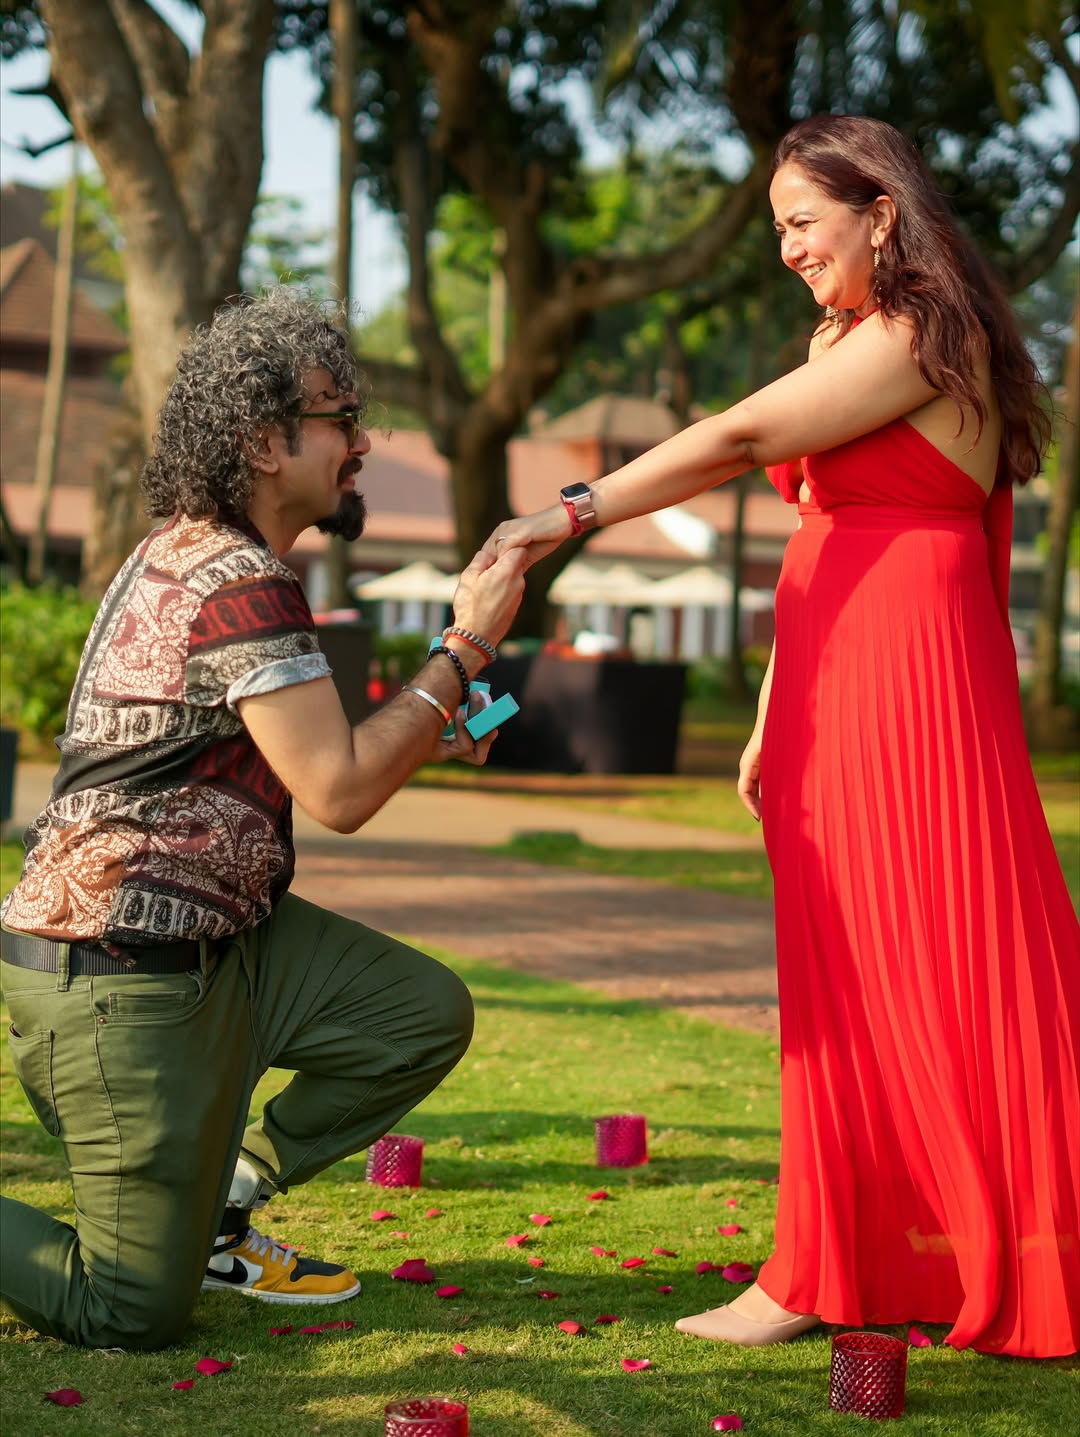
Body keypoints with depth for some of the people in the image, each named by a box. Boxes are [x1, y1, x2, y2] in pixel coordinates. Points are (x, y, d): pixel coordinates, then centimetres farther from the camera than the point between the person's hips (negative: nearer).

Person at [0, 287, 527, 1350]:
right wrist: (466, 647, -15)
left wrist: (416, 734, 10)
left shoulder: (183, 550, 12)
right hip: (120, 971, -10)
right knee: (135, 1314, -4)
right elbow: (340, 795, -21)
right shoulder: (241, 587, -21)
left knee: (423, 1012, 5)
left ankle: (216, 1203, 14)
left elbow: (282, 750, 23)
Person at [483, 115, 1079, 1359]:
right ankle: (828, 1276, 14)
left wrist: (572, 514, -20)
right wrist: (772, 721, 16)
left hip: (907, 690, -9)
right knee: (841, 978, 9)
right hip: (837, 697, 9)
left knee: (904, 969, -4)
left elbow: (739, 438, -18)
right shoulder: (841, 345, 20)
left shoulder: (924, 339, -9)